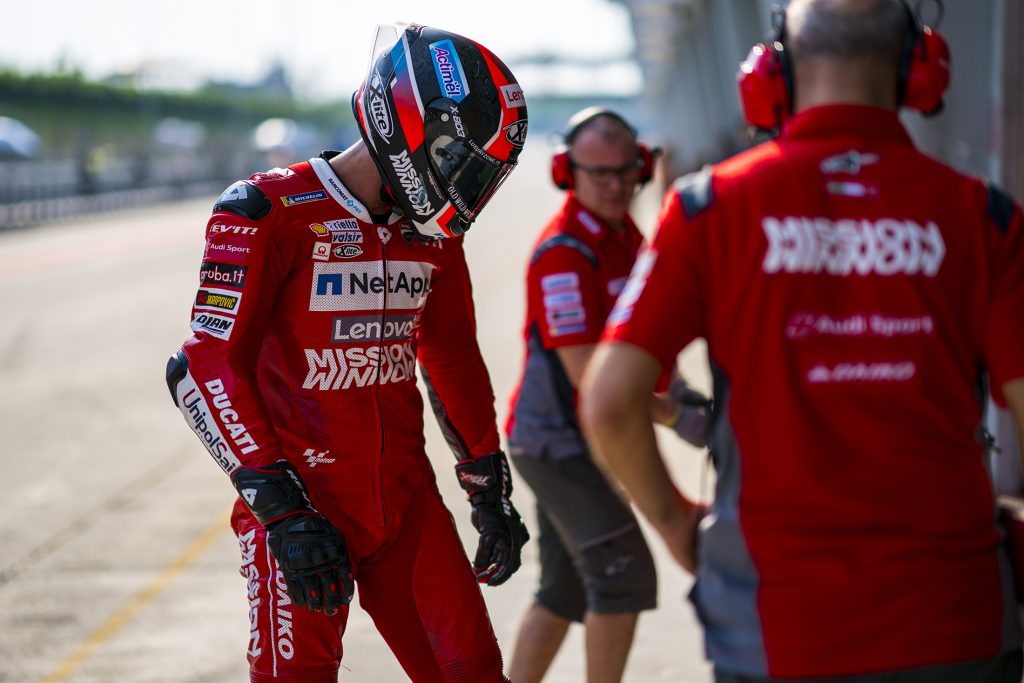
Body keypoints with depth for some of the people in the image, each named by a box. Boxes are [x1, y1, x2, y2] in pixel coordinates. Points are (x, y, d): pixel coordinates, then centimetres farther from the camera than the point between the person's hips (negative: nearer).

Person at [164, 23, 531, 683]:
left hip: (408, 501, 6)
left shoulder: (432, 233, 9)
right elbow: (208, 369, -15)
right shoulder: (270, 214, -13)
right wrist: (281, 508, -19)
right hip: (306, 504, -6)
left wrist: (492, 489, 21)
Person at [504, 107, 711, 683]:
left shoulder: (626, 234, 7)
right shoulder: (564, 252, -21)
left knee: (566, 590, 14)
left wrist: (677, 388, 3)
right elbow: (586, 374, -24)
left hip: (576, 442, 9)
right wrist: (677, 418, -21)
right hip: (558, 440, -9)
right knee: (625, 574, -9)